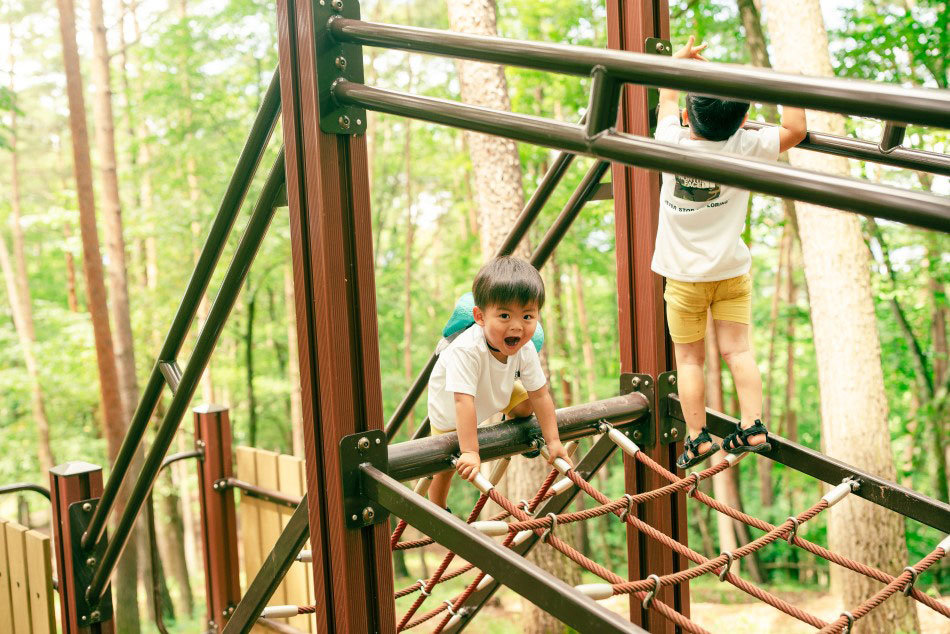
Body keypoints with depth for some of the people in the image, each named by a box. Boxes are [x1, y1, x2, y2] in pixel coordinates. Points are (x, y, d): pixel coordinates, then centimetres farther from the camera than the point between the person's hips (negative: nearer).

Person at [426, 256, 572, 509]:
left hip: (497, 392, 4)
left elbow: (540, 395, -19)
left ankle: (514, 422, 28)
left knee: (526, 405, -9)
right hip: (450, 405, -4)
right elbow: (463, 402, -50)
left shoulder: (526, 349, -29)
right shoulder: (467, 350, -47)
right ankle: (438, 510, 29)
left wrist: (553, 441, -20)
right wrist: (470, 452, -53)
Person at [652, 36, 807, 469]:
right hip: (731, 271, 0)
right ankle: (753, 427, -2)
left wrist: (678, 61, 25)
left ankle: (697, 437, 7)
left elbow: (666, 99, 9)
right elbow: (794, 131, -4)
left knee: (689, 358, 6)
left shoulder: (674, 142, -10)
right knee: (737, 350, 4)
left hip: (684, 275, 0)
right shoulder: (743, 148, -14)